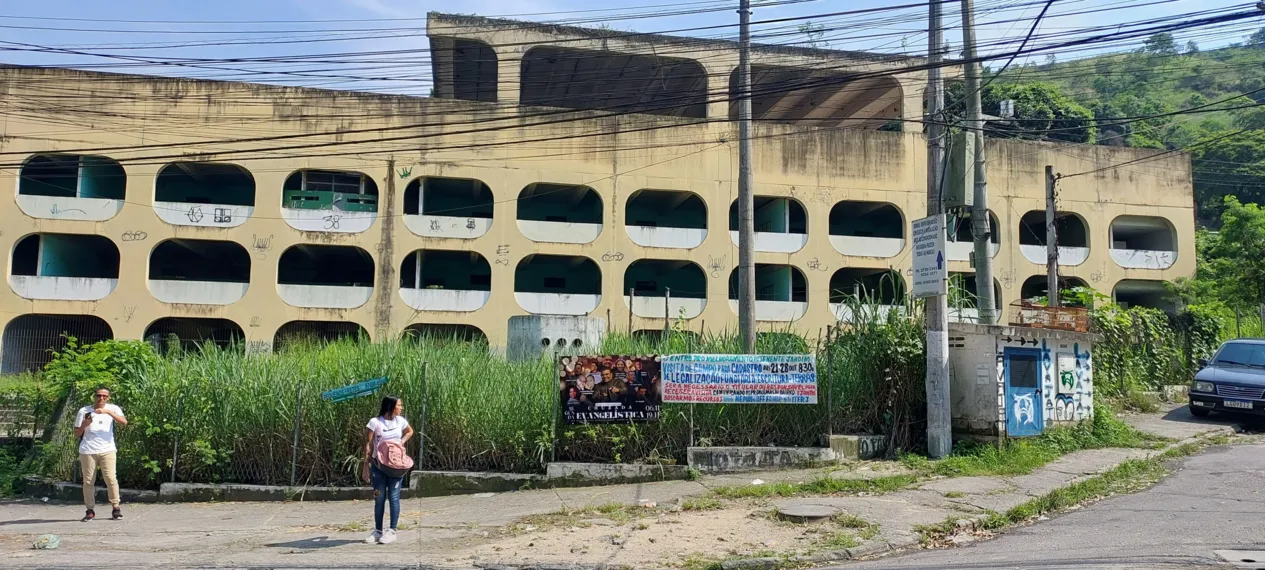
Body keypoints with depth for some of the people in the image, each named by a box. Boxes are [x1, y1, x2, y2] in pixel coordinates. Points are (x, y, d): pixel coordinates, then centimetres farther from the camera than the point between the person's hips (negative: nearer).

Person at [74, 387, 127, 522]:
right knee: (88, 481, 2)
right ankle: (90, 510, 9)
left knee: (111, 478, -8)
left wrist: (107, 412, -20)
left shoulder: (113, 409, 6)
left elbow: (124, 422, -13)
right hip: (87, 451, 1)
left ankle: (115, 508, -2)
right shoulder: (84, 411, 7)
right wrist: (84, 425, -11)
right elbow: (77, 434, 10)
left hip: (107, 450, -1)